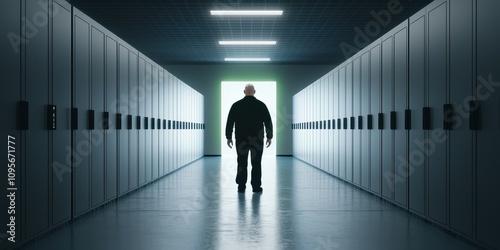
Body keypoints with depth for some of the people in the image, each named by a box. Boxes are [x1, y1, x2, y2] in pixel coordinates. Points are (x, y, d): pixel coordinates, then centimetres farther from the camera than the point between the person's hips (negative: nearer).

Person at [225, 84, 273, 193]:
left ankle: (241, 186, 7)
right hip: (257, 139, 0)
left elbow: (230, 122, 1)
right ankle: (256, 186, 5)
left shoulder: (236, 105, 0)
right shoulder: (261, 105, -1)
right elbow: (268, 122, 0)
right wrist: (269, 137, 7)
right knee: (256, 163, 4)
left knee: (242, 163, 6)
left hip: (241, 139, 1)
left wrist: (229, 137, 7)